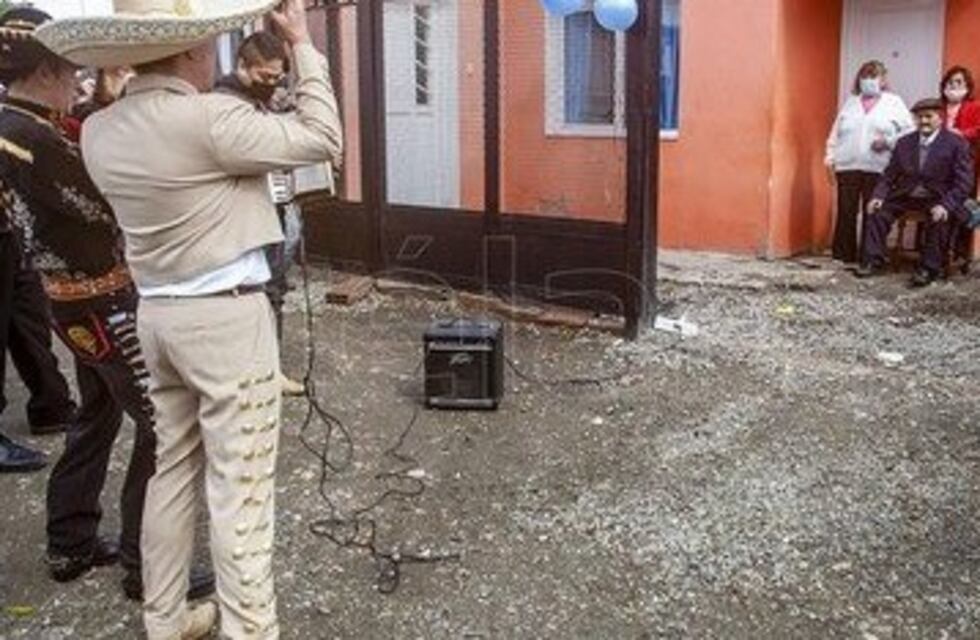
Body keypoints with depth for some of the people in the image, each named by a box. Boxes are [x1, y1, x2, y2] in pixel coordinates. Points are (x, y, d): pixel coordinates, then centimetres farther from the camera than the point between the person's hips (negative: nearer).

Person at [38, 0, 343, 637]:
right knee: (240, 488, -1)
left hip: (157, 314, 8)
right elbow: (321, 139, -13)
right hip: (227, 316, -8)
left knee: (173, 472, 18)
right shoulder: (208, 118, -19)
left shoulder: (100, 132, 4)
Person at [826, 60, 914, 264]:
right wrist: (831, 157, 5)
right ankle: (843, 257, 8)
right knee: (846, 213, 1)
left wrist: (889, 142, -13)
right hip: (847, 167, 2)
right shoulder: (850, 102, 18)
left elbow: (909, 132, 3)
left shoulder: (894, 103, 10)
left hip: (877, 169, -2)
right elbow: (836, 133, 15)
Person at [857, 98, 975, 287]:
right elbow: (890, 175, 10)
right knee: (878, 211, -14)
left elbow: (964, 182, -10)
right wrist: (879, 196, -9)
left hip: (936, 199, -4)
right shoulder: (905, 143, 10)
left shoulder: (957, 144, -4)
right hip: (906, 195, 4)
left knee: (938, 220, -32)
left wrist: (946, 205, -26)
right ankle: (873, 260, -6)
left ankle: (929, 269, -21)